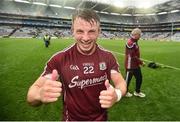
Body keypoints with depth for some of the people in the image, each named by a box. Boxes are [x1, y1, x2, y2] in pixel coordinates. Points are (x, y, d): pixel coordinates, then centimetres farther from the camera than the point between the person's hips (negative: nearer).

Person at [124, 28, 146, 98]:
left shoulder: (135, 42, 10)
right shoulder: (130, 43, -22)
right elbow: (133, 56, -25)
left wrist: (139, 62, 11)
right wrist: (141, 62, -16)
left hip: (136, 65, 10)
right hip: (130, 65, -10)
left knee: (139, 78, 17)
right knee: (128, 78, 8)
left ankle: (137, 92, 35)